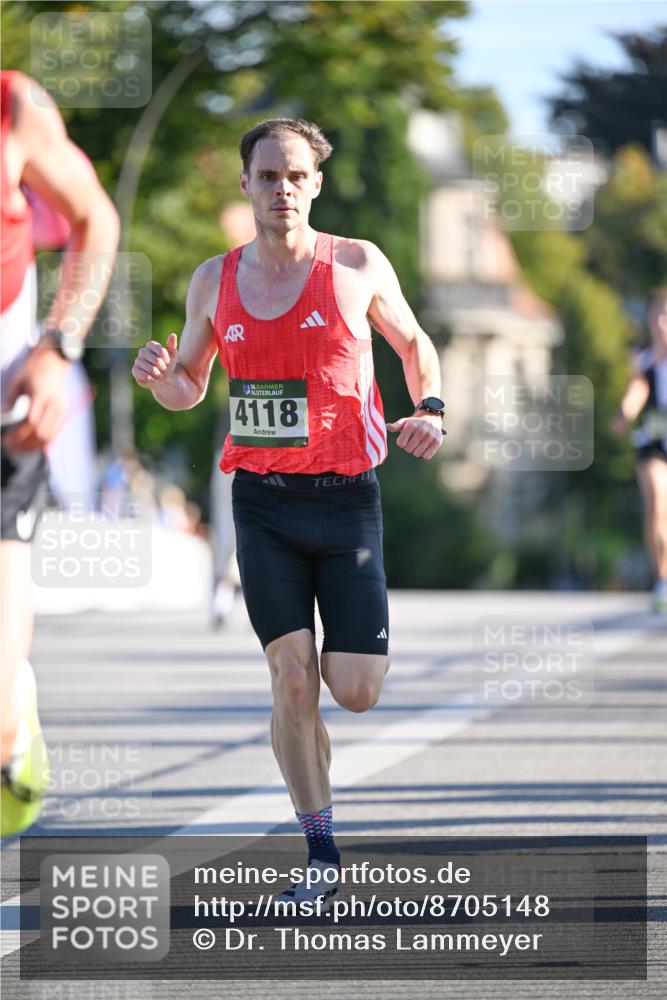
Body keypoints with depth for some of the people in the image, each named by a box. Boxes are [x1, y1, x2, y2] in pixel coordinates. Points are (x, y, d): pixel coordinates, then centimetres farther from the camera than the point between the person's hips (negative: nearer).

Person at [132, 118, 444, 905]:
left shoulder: (358, 266, -2)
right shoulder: (215, 280, 5)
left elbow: (414, 343, 13)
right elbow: (189, 388, 16)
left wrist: (430, 408, -6)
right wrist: (160, 376, -8)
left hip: (346, 495, -1)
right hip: (261, 501, 1)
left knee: (355, 691, -5)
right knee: (292, 682, -6)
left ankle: (354, 651, 34)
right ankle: (322, 857, 5)